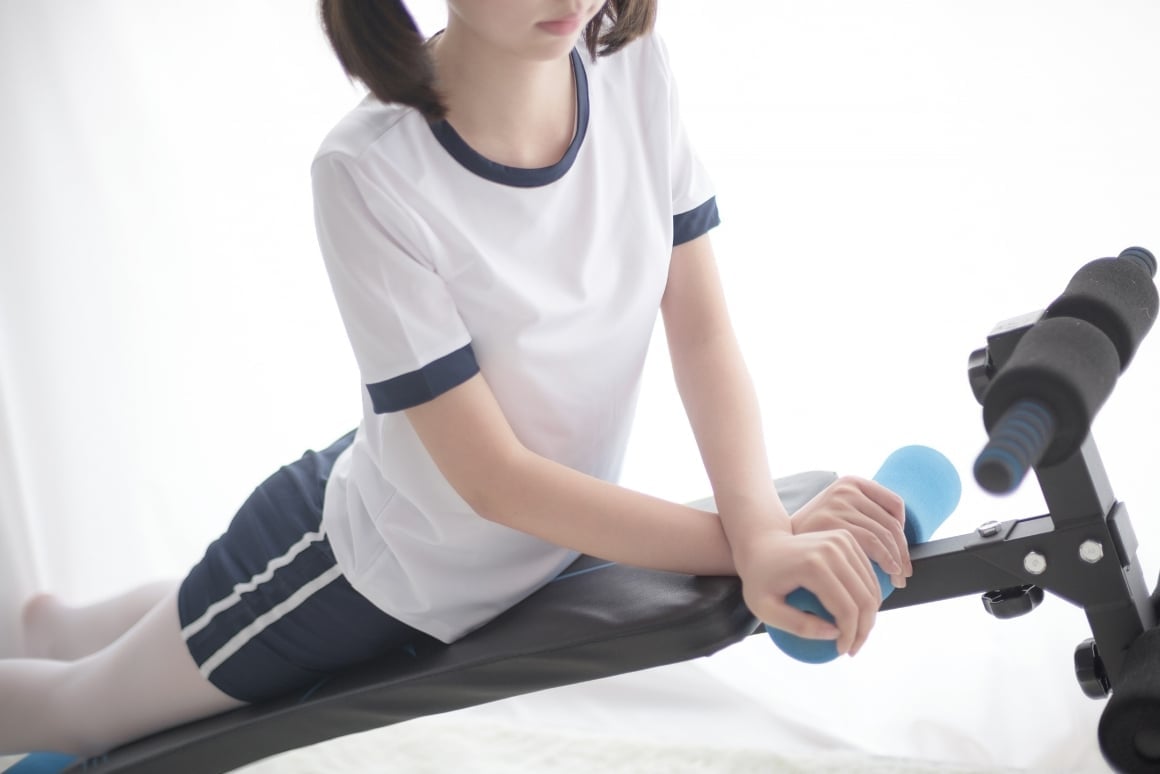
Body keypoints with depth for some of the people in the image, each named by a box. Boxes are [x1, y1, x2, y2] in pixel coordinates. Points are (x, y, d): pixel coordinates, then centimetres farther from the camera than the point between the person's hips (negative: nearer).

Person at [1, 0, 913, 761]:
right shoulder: (370, 172, -33)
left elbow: (703, 332, -14)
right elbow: (492, 478, -29)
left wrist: (766, 532, -31)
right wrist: (745, 543, -31)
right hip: (374, 562, -5)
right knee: (84, 708, 13)